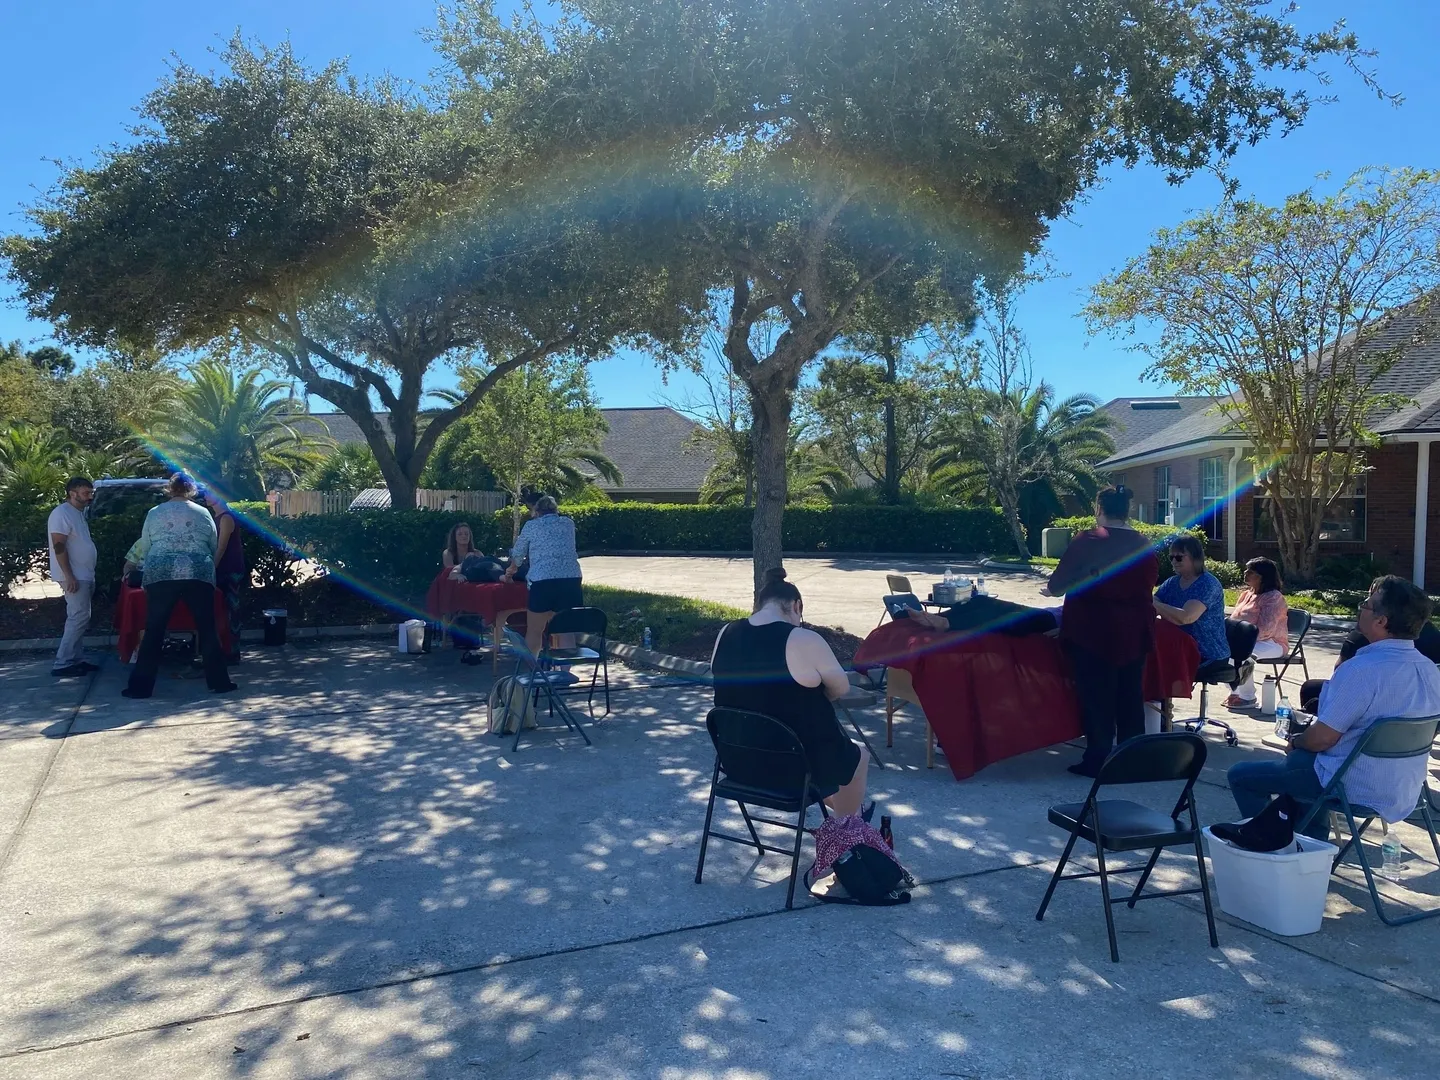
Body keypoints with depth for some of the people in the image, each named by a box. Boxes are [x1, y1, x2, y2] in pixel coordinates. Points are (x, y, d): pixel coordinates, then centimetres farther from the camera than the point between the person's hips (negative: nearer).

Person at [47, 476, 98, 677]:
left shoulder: (79, 513, 16)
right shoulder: (62, 514, -13)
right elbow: (59, 547, -20)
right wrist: (69, 576, -24)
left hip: (84, 576, 10)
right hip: (74, 577, -10)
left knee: (79, 619, 11)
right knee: (78, 618, -13)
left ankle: (76, 659, 16)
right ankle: (62, 664, -10)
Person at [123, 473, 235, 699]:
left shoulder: (154, 513, 10)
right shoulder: (203, 513, 9)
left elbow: (144, 549, 13)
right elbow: (214, 547, 15)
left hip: (161, 575, 0)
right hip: (199, 574, 0)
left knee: (154, 632, 6)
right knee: (207, 630, 6)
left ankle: (140, 687, 9)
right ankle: (218, 682, 8)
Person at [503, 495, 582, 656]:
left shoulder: (531, 525, 11)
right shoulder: (569, 523, 18)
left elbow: (518, 553, 24)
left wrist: (512, 569, 45)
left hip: (543, 580, -2)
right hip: (571, 579, 2)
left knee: (534, 630, 11)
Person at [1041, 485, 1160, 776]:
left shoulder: (1088, 541, -11)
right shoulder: (1143, 544, 4)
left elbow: (1058, 585, -8)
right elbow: (1149, 583, 14)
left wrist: (1050, 588, 14)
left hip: (1094, 631, -5)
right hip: (1135, 632, 5)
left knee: (1096, 696, 3)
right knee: (1131, 695, 13)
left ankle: (1099, 760, 7)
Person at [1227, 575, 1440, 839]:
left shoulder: (1362, 669, -27)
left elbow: (1321, 738, -22)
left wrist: (1295, 742, 0)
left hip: (1355, 790, -8)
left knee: (1240, 775, 4)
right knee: (1301, 758, 34)